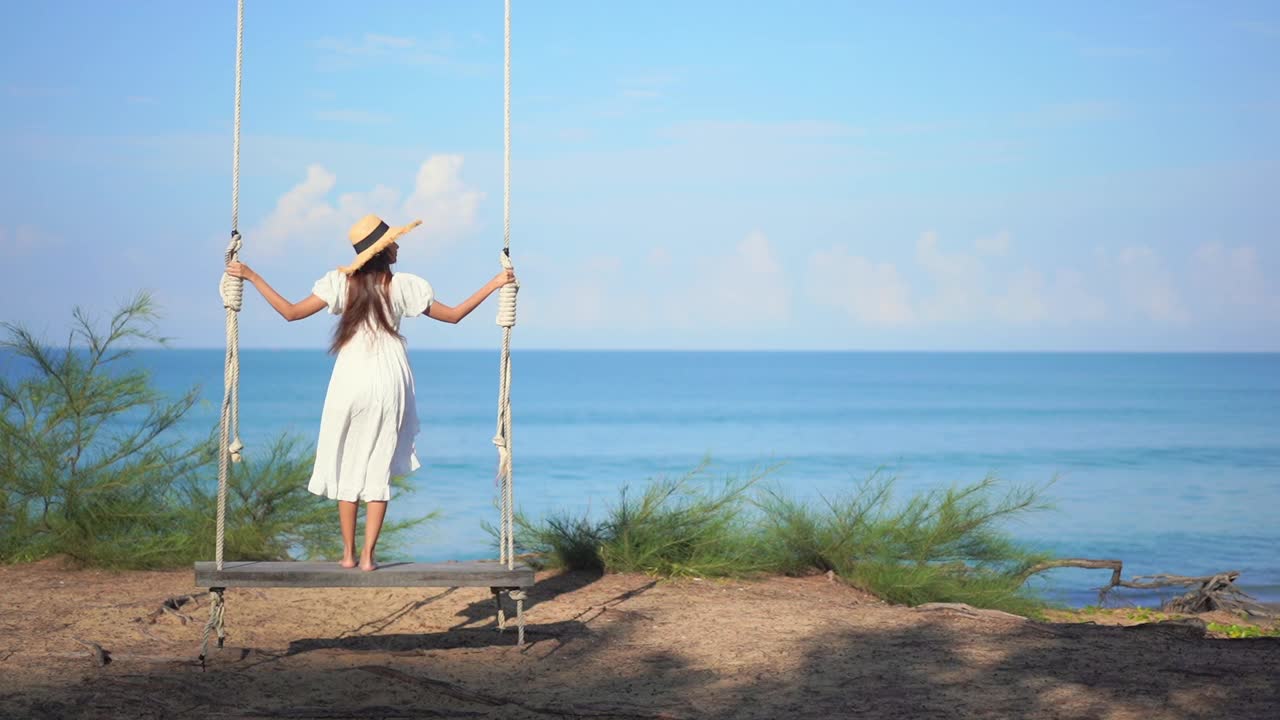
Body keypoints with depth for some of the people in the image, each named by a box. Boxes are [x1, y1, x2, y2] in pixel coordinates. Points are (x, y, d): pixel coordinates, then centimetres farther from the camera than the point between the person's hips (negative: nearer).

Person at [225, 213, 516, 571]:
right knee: (379, 468, 4)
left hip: (349, 383, 1)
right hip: (388, 383, 0)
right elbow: (454, 315, 1)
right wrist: (494, 284, 8)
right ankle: (368, 556, 1)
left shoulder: (341, 282, -5)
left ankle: (348, 554, 12)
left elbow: (291, 312, -5)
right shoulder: (404, 286, -5)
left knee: (347, 465, 11)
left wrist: (251, 276, 1)